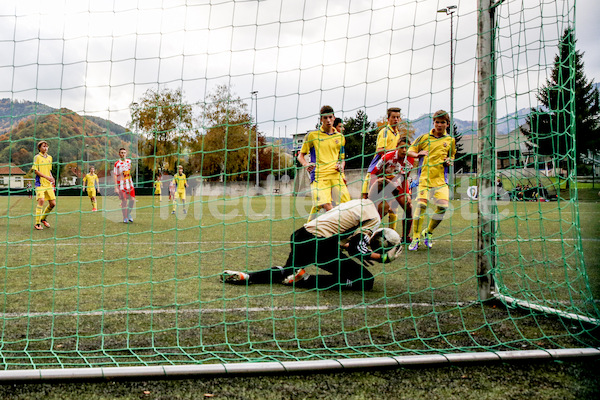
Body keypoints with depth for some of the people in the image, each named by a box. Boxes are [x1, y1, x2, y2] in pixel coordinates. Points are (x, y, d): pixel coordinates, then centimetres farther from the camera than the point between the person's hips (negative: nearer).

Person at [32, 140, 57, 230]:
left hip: (48, 184, 6)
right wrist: (46, 177, -18)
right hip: (40, 183, -6)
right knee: (41, 200, -19)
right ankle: (37, 223, -10)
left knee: (53, 203, 2)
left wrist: (52, 178, 7)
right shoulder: (37, 157, -3)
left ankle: (43, 218, 26)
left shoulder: (49, 157, 16)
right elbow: (36, 170, -10)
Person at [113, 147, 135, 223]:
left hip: (129, 184, 4)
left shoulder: (129, 161, 7)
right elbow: (115, 176, -7)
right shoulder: (117, 164, -7)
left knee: (132, 199, -4)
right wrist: (116, 187, -12)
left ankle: (129, 214, 18)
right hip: (121, 185, -4)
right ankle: (125, 218, 8)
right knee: (124, 201, -3)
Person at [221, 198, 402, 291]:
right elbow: (358, 250, -9)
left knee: (288, 272, 35)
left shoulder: (359, 203, 23)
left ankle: (244, 277, 15)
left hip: (303, 234, 9)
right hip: (320, 244, -9)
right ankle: (305, 281, -9)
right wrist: (383, 257, 1)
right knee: (365, 280, -4)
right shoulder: (373, 217, -4)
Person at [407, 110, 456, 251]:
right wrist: (417, 154, -10)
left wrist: (449, 161, 2)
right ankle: (415, 238, -5)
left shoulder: (450, 140, 13)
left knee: (443, 206, -12)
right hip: (424, 178, -2)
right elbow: (410, 151, 11)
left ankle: (427, 233, 12)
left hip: (441, 179, 2)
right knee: (421, 205, -16)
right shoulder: (424, 137, 7)